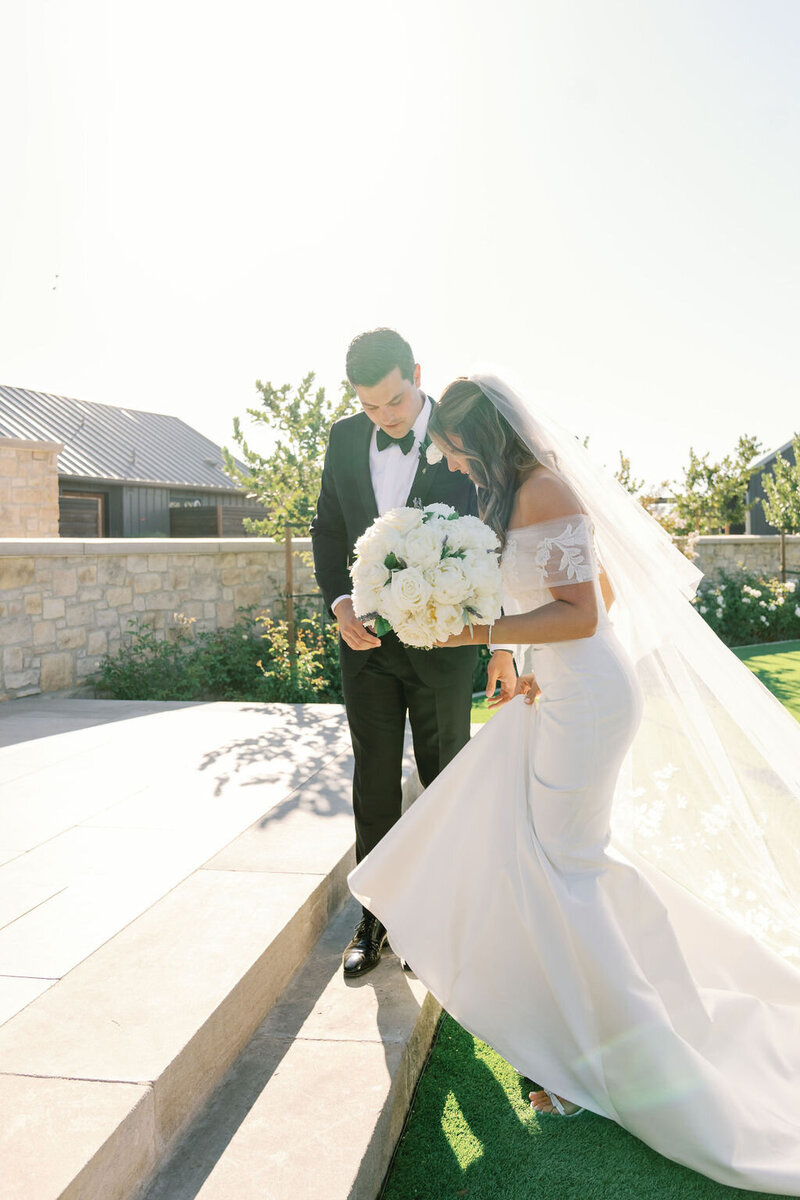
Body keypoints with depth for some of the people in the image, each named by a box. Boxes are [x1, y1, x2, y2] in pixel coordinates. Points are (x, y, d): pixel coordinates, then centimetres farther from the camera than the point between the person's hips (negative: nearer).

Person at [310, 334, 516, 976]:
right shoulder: (346, 437, 1)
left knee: (446, 783, 11)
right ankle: (375, 919, 27)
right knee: (374, 785, 11)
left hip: (443, 640, -3)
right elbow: (328, 528, 9)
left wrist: (505, 644, -8)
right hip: (367, 635, 3)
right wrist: (340, 604, -7)